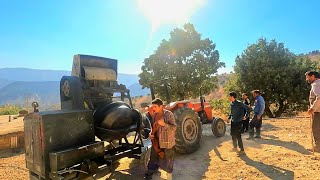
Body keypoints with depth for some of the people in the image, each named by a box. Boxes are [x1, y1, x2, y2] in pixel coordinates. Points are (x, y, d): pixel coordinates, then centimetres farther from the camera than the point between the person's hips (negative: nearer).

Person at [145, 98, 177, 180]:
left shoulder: (168, 114, -18)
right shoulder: (154, 115, 2)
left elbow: (174, 127, -22)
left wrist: (163, 124, -36)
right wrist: (151, 133, -3)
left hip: (167, 142, -5)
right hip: (156, 142, 6)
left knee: (167, 160, 13)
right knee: (153, 159, 16)